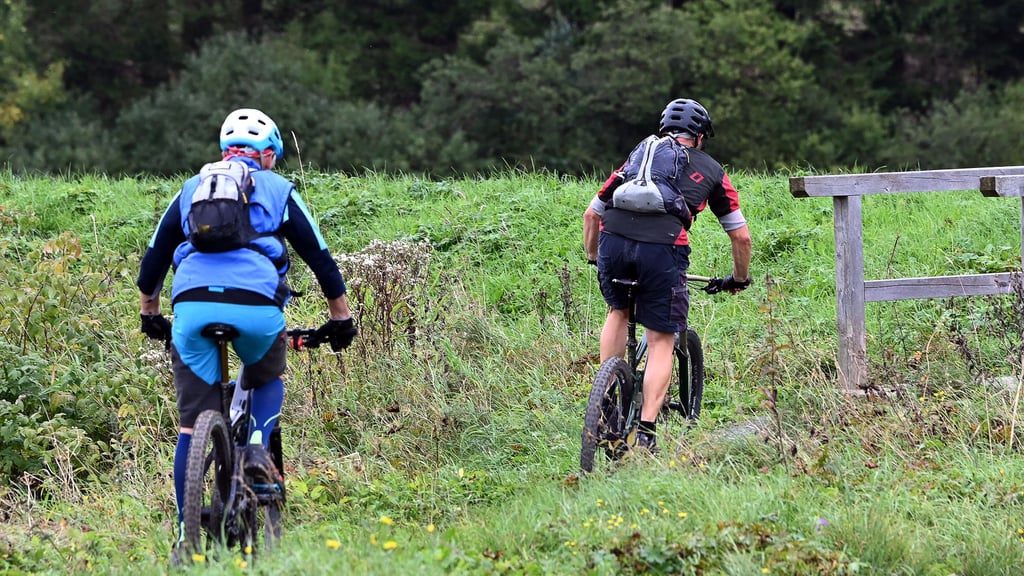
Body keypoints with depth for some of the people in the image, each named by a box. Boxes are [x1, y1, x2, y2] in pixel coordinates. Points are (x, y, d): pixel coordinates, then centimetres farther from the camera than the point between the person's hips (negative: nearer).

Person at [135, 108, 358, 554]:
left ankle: (186, 533, 0)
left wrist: (149, 313, 44)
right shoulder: (278, 190, 19)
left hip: (192, 304, 1)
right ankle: (257, 447, 2)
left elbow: (154, 257, 29)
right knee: (268, 380, 29)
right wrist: (341, 318, 31)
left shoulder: (191, 189, 26)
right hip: (257, 307, -1)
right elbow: (320, 257, 20)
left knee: (192, 423, 5)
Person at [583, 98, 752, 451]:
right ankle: (645, 432, -3)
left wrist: (593, 257, 47)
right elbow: (741, 236, 27)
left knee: (618, 311, 31)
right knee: (661, 342, 8)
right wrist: (740, 279, 42)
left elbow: (592, 214, 32)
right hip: (663, 247, -3)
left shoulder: (638, 155, 31)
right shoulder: (710, 170, 26)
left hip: (614, 239, 3)